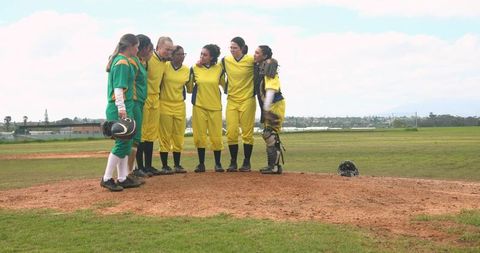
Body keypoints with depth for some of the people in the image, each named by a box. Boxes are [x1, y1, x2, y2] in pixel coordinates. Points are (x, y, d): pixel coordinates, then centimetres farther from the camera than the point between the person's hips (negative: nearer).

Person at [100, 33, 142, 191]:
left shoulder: (117, 60, 17)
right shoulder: (123, 62, -13)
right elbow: (119, 88, -20)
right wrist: (122, 109, -24)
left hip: (123, 108, 10)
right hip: (120, 108, -10)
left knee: (125, 143, 11)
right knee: (123, 143, -7)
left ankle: (122, 178, 15)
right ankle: (107, 179, -1)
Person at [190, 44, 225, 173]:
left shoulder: (219, 69, 3)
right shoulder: (194, 68, 3)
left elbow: (225, 85, 10)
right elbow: (189, 87, 5)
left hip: (215, 107, 0)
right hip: (199, 106, 1)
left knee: (216, 136, -2)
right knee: (199, 135, 2)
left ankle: (218, 164, 10)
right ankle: (201, 163, 12)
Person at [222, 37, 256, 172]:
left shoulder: (251, 60, -8)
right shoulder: (226, 60, 4)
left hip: (247, 100, -3)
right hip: (231, 101, 3)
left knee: (247, 132, 1)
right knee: (231, 132, 1)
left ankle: (247, 162, 11)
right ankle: (233, 162, 11)